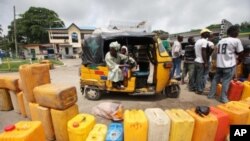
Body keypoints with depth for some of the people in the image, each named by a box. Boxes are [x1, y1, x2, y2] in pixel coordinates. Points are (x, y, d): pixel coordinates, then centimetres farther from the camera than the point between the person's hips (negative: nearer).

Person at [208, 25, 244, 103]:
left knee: (215, 79, 12)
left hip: (219, 64, 5)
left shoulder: (220, 41, 11)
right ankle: (223, 98, 9)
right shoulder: (236, 40, -6)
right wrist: (239, 60, 18)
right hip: (229, 65, -5)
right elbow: (240, 53, -1)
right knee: (226, 81, 2)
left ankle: (211, 94, 19)